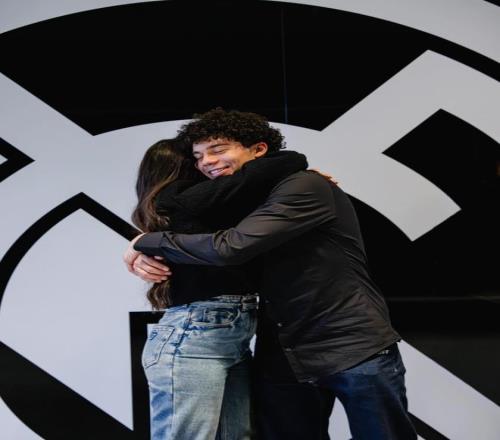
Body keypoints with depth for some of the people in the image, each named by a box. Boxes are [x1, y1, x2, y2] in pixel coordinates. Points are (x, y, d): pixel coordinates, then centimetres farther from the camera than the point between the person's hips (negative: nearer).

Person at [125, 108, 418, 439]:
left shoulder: (304, 187, -15)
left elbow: (229, 248, -25)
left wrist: (147, 241, -12)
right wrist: (143, 258, -8)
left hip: (357, 351, -6)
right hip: (282, 359, 7)